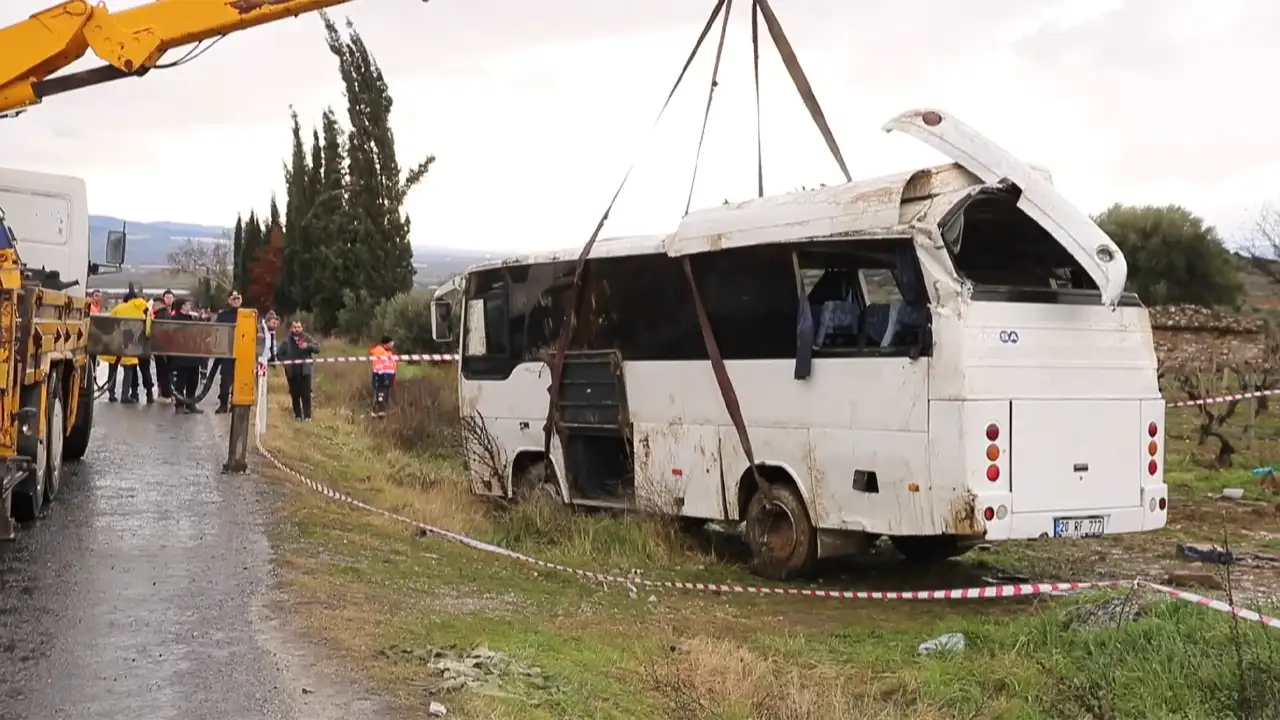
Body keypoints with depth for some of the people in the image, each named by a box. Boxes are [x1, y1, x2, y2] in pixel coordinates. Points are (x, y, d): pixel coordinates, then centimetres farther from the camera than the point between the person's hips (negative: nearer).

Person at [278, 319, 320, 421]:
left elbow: (317, 349, -2)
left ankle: (307, 416, 0)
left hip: (305, 371, -1)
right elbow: (279, 354, 7)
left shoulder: (307, 338, 4)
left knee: (306, 395, -4)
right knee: (295, 395, 6)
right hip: (292, 372, 1)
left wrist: (308, 346, -19)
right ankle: (298, 415, 16)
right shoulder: (286, 341, 4)